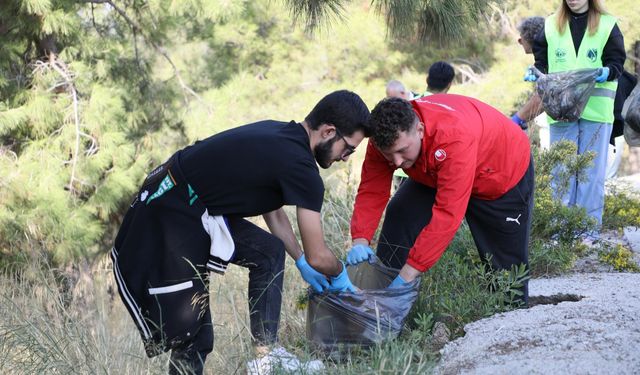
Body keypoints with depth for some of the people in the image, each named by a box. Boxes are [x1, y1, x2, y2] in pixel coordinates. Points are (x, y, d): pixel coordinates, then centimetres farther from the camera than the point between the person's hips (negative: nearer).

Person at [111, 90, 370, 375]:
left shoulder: (280, 135, 8)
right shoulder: (300, 167, -19)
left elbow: (273, 212, 24)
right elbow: (317, 257, -11)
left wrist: (302, 263, 29)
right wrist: (340, 273, 10)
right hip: (166, 217, -10)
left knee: (269, 252, 13)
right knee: (192, 331, -7)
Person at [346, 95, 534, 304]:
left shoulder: (455, 137, -47)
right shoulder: (384, 138, -28)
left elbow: (447, 214, -49)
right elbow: (371, 192, -22)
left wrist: (408, 274, -52)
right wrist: (360, 241, -40)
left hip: (504, 174, -5)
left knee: (507, 262, -2)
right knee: (399, 215, -13)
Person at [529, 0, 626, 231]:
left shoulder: (607, 25, 3)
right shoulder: (551, 25, 9)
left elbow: (617, 62, 1)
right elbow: (542, 61, 13)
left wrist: (607, 72, -20)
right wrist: (536, 72, -7)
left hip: (595, 110, -2)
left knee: (591, 171, 3)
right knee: (561, 171, 5)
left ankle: (589, 231, 9)